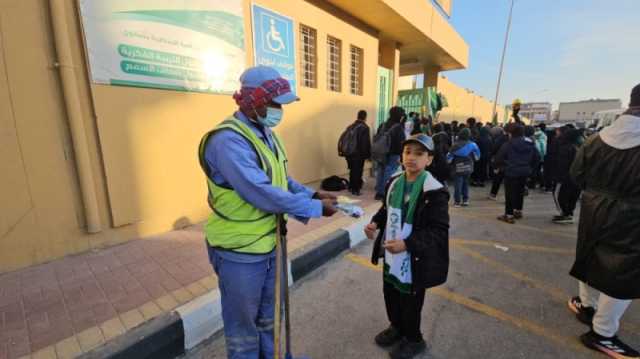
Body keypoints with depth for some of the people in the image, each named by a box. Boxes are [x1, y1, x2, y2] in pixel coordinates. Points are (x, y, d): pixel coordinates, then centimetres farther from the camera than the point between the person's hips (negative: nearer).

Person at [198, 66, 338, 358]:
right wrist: (315, 208, -24)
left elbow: (283, 180, 9)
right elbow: (262, 193, -32)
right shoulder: (228, 140, -25)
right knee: (243, 324, 17)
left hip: (269, 242, 9)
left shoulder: (267, 133, 5)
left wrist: (313, 194, -6)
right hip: (240, 250, -8)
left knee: (269, 314, 29)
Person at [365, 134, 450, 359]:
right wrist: (375, 222, -4)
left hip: (415, 260, -6)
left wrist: (407, 244, -30)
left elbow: (439, 231, -21)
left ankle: (413, 340, 42)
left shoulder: (434, 191, -21)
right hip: (391, 255, 7)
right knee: (390, 294, 23)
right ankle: (397, 327, 51)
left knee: (410, 301, 13)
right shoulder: (394, 182, 0)